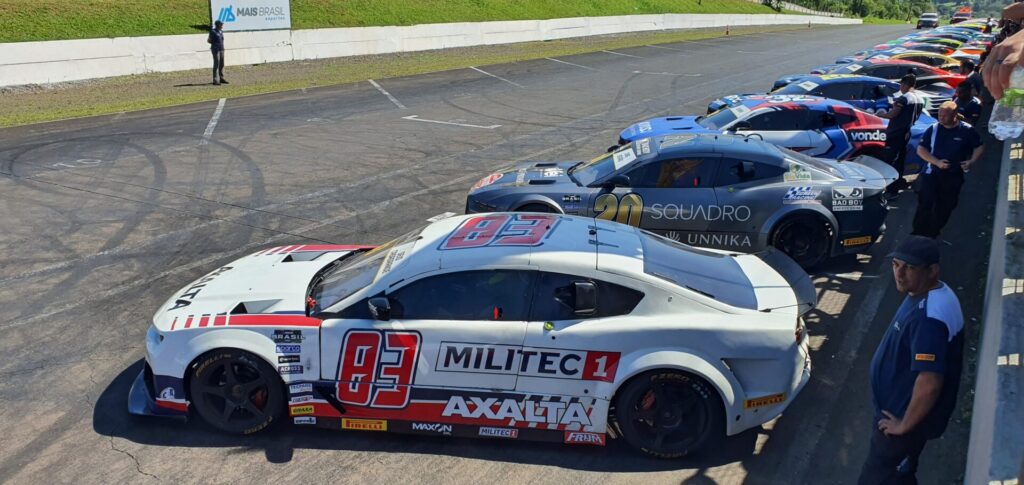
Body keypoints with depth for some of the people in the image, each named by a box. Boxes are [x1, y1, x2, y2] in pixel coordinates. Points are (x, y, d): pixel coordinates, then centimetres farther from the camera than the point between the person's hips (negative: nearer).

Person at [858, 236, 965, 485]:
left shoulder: (928, 318, -33)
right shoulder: (932, 294, 0)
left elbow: (929, 384, -36)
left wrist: (905, 424, -21)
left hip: (905, 416, -9)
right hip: (902, 409, 10)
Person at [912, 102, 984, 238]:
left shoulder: (967, 130, -5)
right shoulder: (933, 129, -3)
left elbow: (979, 147, 8)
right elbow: (921, 149, -2)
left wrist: (972, 161, -11)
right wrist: (937, 162, -15)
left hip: (954, 176, 1)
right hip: (932, 173, -1)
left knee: (945, 207, 10)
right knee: (925, 204, -7)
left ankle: (932, 233, 25)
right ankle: (919, 233, 0)